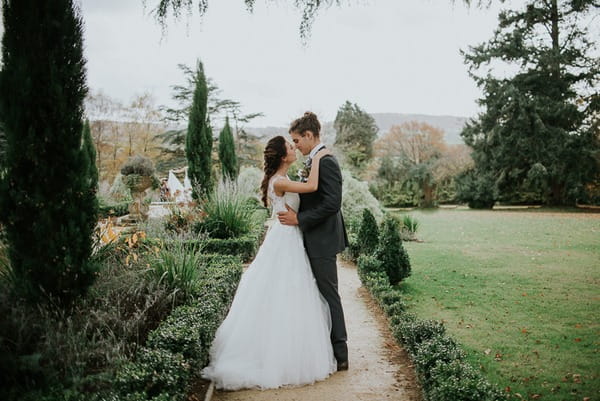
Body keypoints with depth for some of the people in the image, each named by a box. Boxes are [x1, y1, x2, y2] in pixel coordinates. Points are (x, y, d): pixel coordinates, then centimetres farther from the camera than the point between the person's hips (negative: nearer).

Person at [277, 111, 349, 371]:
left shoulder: (326, 162, -17)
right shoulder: (313, 162, 13)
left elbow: (332, 203, -24)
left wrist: (299, 219, -19)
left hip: (322, 242, -10)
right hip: (315, 240, 10)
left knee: (328, 294, -2)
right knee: (320, 294, 16)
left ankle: (340, 356, 10)